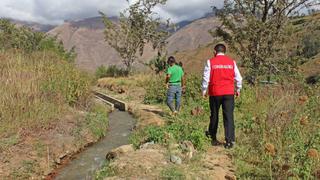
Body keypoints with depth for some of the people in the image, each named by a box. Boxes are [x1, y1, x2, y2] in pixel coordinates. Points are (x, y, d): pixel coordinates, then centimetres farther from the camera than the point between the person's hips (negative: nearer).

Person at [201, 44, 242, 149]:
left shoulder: (210, 62, -2)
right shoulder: (232, 62, 5)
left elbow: (206, 78, -4)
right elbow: (238, 78, 8)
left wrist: (204, 91, 7)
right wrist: (238, 90, 21)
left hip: (215, 93, -1)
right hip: (229, 93, 1)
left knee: (214, 115, 15)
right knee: (229, 116, 1)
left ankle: (212, 137, 29)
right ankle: (229, 141, -2)